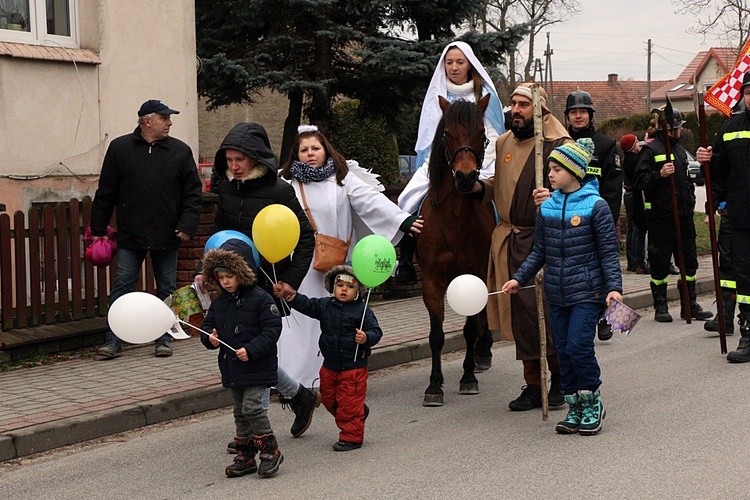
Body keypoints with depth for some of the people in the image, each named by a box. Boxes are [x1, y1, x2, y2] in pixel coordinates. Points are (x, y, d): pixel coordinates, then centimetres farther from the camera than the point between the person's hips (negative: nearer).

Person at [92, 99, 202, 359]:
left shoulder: (180, 151, 3)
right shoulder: (120, 148, 2)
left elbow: (192, 193, 4)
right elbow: (106, 193, 6)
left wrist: (187, 225, -8)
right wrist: (98, 228, 4)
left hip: (167, 237, 1)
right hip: (130, 236, -1)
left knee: (167, 288, 8)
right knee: (122, 286, 0)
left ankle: (165, 338, 19)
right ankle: (113, 340, 6)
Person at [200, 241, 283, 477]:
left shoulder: (260, 299, -11)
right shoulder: (219, 302, 8)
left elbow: (272, 329, -14)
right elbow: (208, 325, 16)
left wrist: (251, 350, -23)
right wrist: (210, 338, -8)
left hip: (257, 366, -7)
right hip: (231, 367, 7)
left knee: (252, 406, -13)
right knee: (240, 411, 12)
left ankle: (270, 450, 2)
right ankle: (245, 457, 20)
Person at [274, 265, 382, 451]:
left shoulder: (363, 310, -10)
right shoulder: (325, 305, 4)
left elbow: (376, 331, -12)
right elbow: (307, 305, 8)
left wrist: (366, 338, -32)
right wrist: (290, 295, -3)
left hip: (354, 367, -6)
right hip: (330, 366, 6)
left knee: (349, 403, -1)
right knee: (329, 399, 18)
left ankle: (351, 437, 13)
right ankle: (359, 412, 38)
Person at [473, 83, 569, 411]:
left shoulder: (559, 145, -7)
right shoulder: (504, 143, 14)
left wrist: (553, 197, -33)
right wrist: (481, 187, 10)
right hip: (510, 242, 6)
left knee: (549, 309, -5)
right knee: (521, 313, 9)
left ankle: (560, 380, 14)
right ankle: (533, 384, 19)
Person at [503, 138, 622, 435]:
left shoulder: (595, 206, -7)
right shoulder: (547, 208, 8)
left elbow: (609, 252, -6)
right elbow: (539, 252, 15)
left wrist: (614, 287, -15)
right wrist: (519, 278, 7)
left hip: (587, 291, -5)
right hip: (557, 294, 5)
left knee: (578, 346, -12)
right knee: (563, 351, 7)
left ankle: (592, 404, 7)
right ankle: (574, 408, 19)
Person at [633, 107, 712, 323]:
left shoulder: (680, 150, 19)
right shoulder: (650, 150, -5)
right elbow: (638, 180, -12)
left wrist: (690, 202, 19)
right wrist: (659, 174, -26)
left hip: (683, 215, 7)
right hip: (661, 217, -7)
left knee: (689, 260, 7)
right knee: (660, 264, -1)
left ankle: (690, 304, 16)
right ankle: (660, 307, 9)